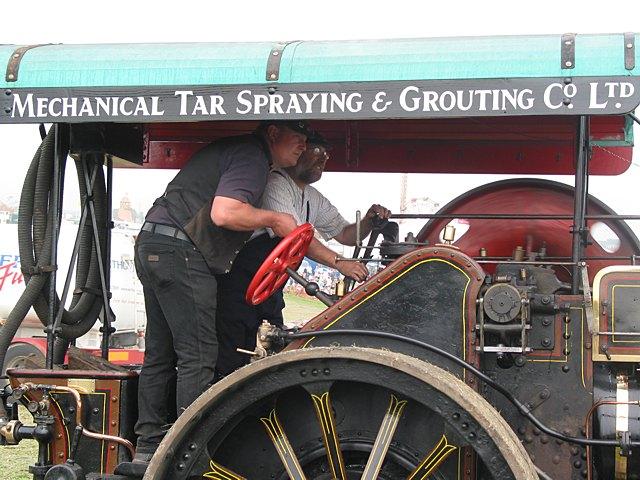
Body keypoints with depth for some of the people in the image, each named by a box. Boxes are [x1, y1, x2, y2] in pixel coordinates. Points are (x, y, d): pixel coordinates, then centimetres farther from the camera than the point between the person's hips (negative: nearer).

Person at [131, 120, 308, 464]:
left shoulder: (232, 148, 22)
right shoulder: (252, 155, -9)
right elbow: (224, 213, -23)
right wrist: (274, 219, -9)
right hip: (180, 251, -10)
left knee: (160, 353, 13)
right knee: (198, 355, -7)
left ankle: (148, 447, 18)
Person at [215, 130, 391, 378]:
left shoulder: (314, 199, 15)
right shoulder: (275, 183, -15)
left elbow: (345, 234, 17)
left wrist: (369, 221, -5)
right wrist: (339, 262, -33)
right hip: (239, 285, -9)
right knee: (231, 365, -12)